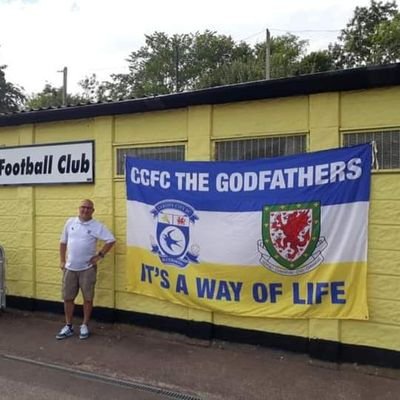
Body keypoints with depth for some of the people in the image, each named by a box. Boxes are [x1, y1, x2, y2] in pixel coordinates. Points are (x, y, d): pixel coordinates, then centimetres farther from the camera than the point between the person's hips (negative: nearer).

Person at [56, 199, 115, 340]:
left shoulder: (97, 226, -8)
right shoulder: (70, 222, 4)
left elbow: (111, 240, -10)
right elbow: (63, 242, 12)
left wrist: (100, 255, -11)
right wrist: (62, 261, 8)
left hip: (87, 268, -3)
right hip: (70, 268, 3)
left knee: (88, 298, 5)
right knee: (68, 298, 10)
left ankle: (84, 326, 21)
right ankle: (68, 326, 25)